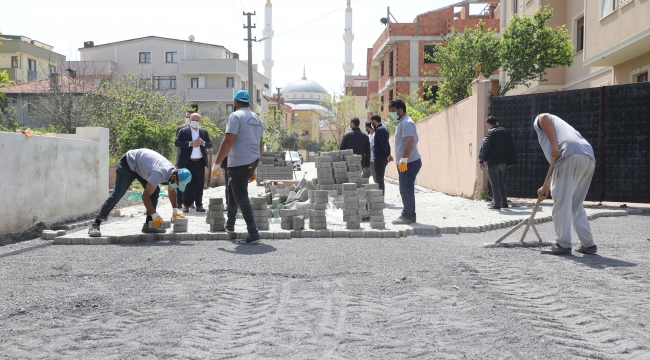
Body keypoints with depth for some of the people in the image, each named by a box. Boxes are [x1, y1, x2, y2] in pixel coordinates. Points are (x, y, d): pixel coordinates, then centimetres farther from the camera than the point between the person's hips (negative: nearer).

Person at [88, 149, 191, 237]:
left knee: (155, 191, -5)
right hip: (128, 165, -8)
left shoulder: (173, 172, -10)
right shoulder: (160, 173, -38)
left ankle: (148, 224, -2)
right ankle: (95, 224, -12)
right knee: (117, 195, -15)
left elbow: (171, 191, 11)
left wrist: (175, 211, 13)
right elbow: (145, 195, -34)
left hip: (140, 166, 9)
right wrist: (154, 214, -30)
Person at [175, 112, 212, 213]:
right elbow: (177, 143, -8)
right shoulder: (183, 131, 3)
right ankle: (186, 205, 7)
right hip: (188, 162, -2)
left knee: (199, 184, 5)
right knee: (187, 184, 2)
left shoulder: (204, 132, 11)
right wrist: (190, 143, -18)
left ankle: (199, 205, 11)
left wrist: (203, 143, -13)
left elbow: (210, 144, 8)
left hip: (200, 162, 3)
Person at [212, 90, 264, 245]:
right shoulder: (256, 119, 15)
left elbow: (228, 141, -17)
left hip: (239, 163, -8)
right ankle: (230, 224, 32)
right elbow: (260, 144, 18)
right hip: (252, 162, 8)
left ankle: (253, 234, -7)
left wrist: (216, 164, -12)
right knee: (232, 190, 25)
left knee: (241, 197, -4)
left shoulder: (236, 116, -9)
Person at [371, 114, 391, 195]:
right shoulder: (384, 129, 18)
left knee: (379, 179, -7)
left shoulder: (379, 130, -13)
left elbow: (383, 144, -19)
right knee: (380, 179, 15)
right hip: (383, 158, 10)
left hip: (379, 158, -10)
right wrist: (388, 155, 10)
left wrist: (387, 155, -13)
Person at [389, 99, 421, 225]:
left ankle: (408, 216, -4)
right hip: (406, 162, 10)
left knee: (406, 190, -8)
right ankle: (408, 215, 17)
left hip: (410, 162, -10)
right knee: (406, 190, 12)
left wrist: (404, 159, -24)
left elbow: (410, 141, -22)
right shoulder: (401, 123, 20)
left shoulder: (406, 123, -12)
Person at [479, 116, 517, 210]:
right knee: (500, 182, 18)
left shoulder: (491, 133, -13)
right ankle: (504, 203, 18)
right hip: (503, 162, 7)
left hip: (493, 162, -7)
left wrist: (482, 160, -6)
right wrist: (510, 161, 15)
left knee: (494, 184, -1)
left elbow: (485, 147, -18)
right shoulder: (506, 131, 9)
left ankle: (497, 204, -1)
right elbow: (511, 146, 11)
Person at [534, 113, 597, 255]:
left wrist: (554, 146, -11)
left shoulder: (538, 122, 21)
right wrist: (546, 187, 39)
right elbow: (556, 166, 38)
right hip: (589, 159, 8)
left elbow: (544, 117, -8)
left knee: (561, 203, -2)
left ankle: (563, 245, 0)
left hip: (570, 156, -8)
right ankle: (588, 244, 16)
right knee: (576, 205, 16)